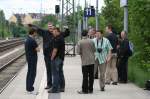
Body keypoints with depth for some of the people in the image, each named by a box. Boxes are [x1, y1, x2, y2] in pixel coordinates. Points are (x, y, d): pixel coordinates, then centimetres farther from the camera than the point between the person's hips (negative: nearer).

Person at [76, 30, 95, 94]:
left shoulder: (80, 42, -6)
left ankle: (85, 90, 1)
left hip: (85, 61, -2)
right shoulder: (91, 41, 0)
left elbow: (78, 52, -8)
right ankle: (90, 89, 11)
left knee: (85, 76, 0)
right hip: (92, 60, 2)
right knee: (91, 75, 7)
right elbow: (94, 50, 5)